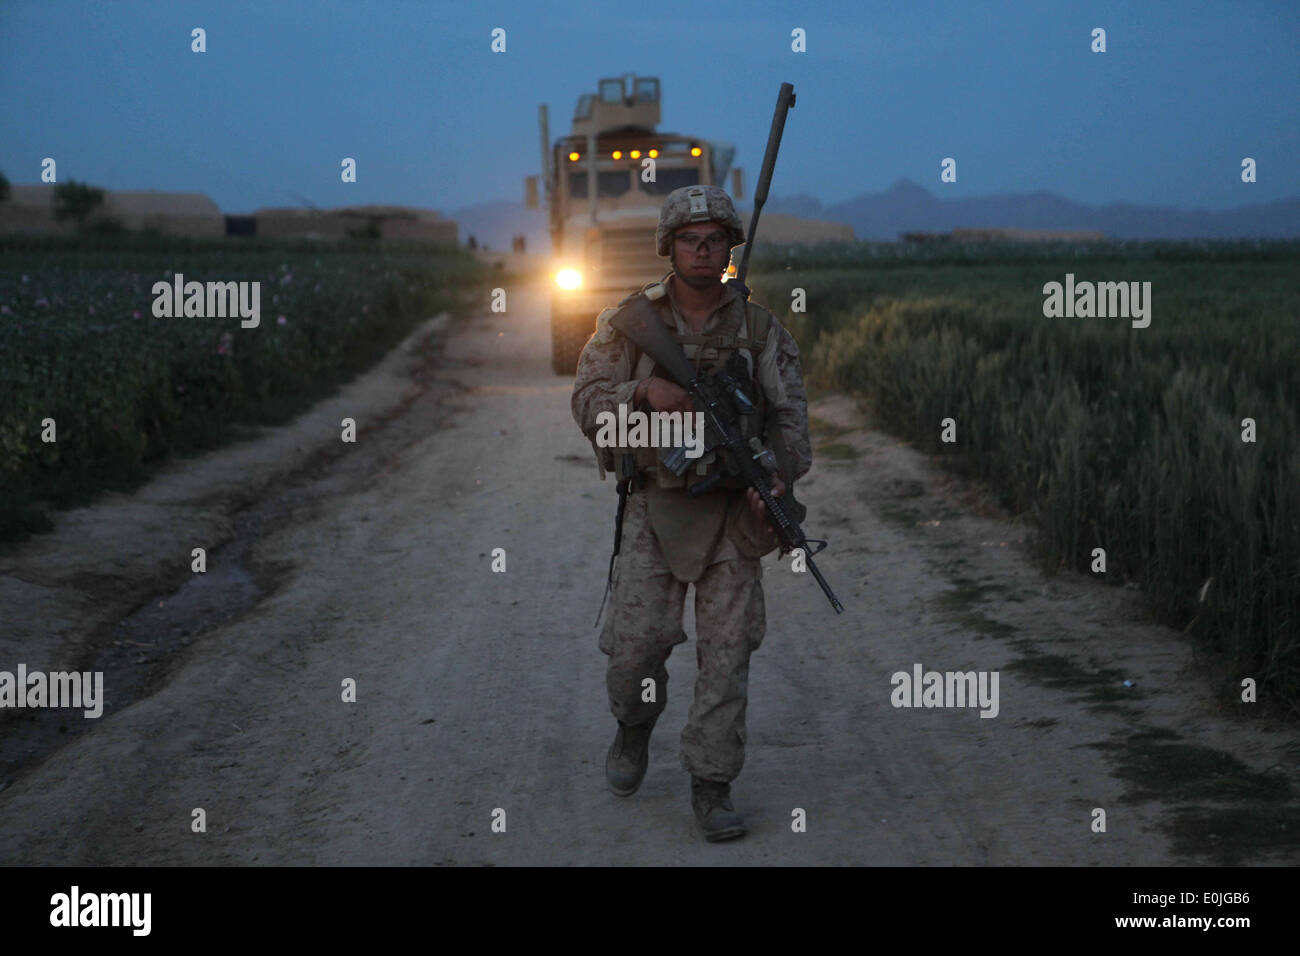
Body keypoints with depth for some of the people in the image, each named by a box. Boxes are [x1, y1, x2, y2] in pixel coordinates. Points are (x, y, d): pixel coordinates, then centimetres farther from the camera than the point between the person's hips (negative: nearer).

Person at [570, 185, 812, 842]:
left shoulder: (760, 328, 2)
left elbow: (788, 414, -2)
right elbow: (588, 404, -5)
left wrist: (780, 475, -22)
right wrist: (646, 391, -25)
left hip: (732, 511, 1)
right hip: (656, 507, -1)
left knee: (727, 649, -2)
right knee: (637, 640, -7)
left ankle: (711, 787, 8)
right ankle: (633, 727, 26)